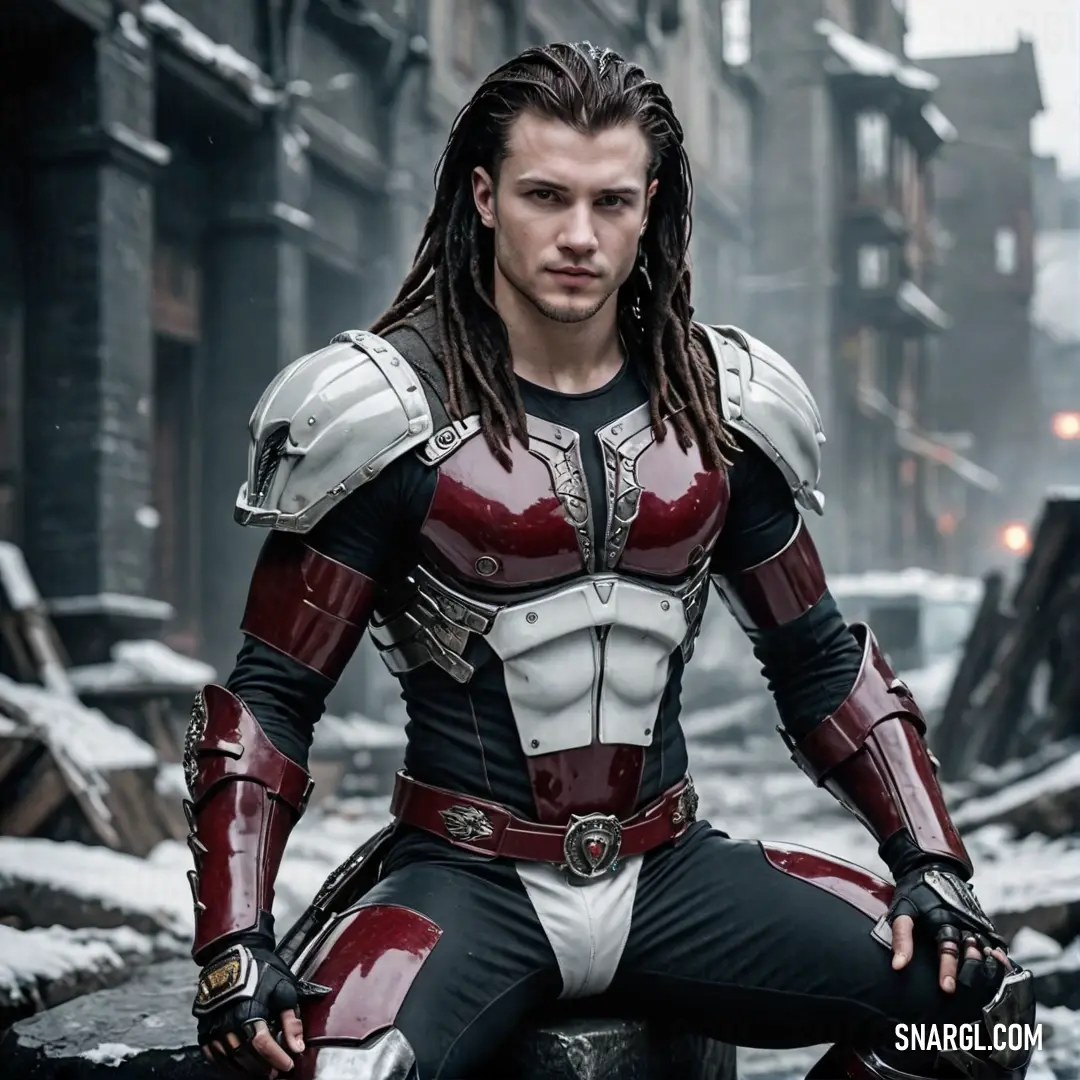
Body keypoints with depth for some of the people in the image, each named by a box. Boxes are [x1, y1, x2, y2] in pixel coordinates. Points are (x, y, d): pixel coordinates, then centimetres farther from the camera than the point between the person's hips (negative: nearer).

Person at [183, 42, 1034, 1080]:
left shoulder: (717, 404, 4)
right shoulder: (391, 412, -7)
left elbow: (820, 661, 14)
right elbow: (269, 694, -6)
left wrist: (932, 867, 3)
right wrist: (233, 948, -17)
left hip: (670, 874, 4)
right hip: (468, 878, -4)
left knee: (975, 995, -13)